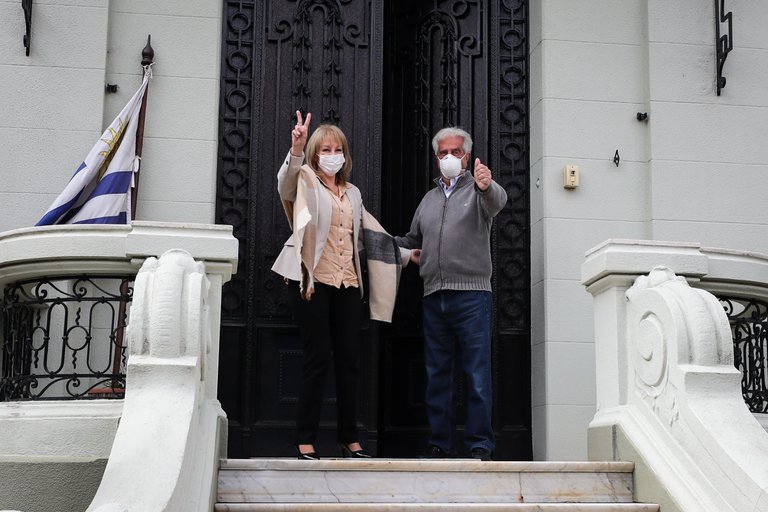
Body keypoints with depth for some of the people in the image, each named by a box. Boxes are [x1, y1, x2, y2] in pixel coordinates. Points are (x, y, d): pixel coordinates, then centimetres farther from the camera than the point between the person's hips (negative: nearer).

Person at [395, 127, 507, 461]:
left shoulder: (479, 190, 5)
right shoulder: (429, 198, 22)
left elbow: (497, 201, -20)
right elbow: (412, 239, 34)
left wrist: (487, 186, -42)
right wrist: (405, 252, 13)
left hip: (471, 294, -6)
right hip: (434, 296, 6)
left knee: (478, 376, -6)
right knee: (437, 375, 8)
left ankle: (480, 445, -1)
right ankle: (440, 443, 14)